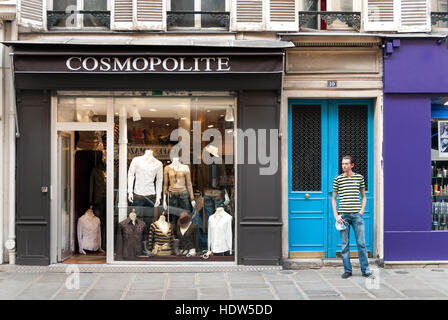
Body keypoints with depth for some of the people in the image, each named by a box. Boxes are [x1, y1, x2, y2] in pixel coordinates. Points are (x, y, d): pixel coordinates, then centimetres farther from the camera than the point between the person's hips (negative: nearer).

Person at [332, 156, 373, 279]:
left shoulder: (359, 177, 7)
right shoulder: (338, 179, 5)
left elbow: (364, 197, 16)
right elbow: (333, 198, 10)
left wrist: (362, 210, 1)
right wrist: (336, 215, 0)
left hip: (357, 214, 0)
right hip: (343, 215, 0)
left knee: (361, 243, 0)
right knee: (345, 244, 3)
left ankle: (365, 269, 9)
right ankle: (347, 270, 11)